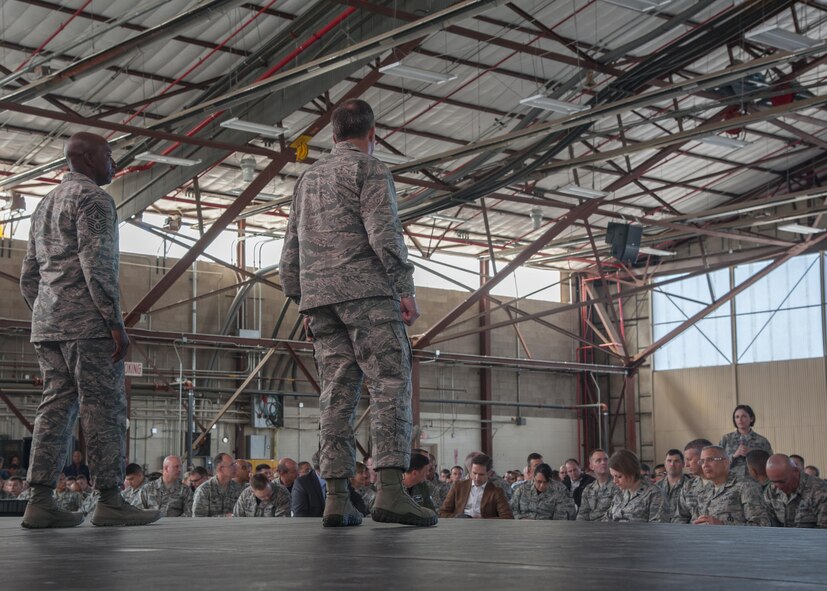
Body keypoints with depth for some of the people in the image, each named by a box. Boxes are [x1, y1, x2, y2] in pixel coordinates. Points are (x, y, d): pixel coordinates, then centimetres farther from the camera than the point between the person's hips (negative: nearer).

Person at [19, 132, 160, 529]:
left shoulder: (44, 205, 24)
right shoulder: (92, 197, -5)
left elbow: (28, 278, 23)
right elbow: (96, 264, -16)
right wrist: (116, 322, -17)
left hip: (46, 324, 9)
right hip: (87, 322, -9)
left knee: (56, 408, 6)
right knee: (104, 409, -7)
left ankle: (41, 501, 2)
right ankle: (110, 501, -8)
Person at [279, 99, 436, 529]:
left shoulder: (308, 178, 24)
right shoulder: (369, 169, 2)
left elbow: (291, 251, 23)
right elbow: (384, 233, -11)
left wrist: (304, 305, 24)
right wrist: (405, 290, -11)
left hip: (319, 297, 7)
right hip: (366, 289, -7)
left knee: (337, 393, 3)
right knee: (390, 383, -11)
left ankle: (336, 498, -3)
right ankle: (389, 490, -23)